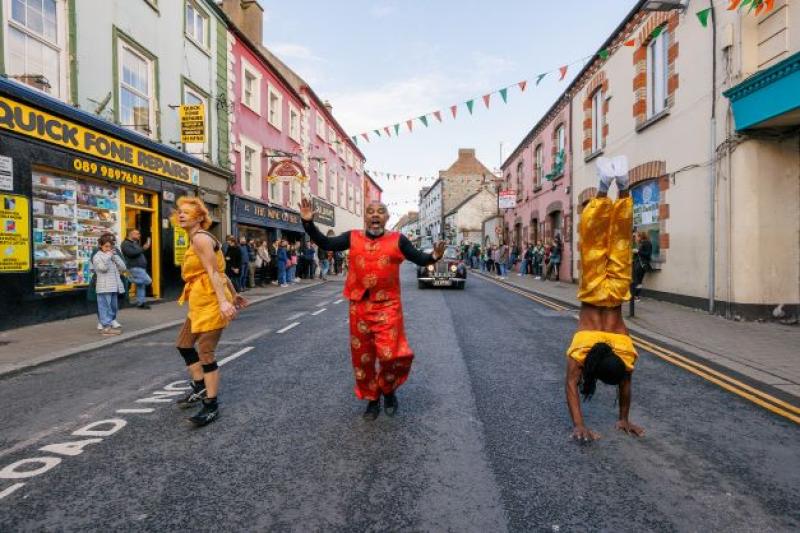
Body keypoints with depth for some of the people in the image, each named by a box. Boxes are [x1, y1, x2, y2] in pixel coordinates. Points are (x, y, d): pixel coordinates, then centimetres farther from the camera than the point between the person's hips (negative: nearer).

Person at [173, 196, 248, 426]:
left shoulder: (200, 238, -13)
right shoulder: (197, 239, 18)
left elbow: (214, 272, -24)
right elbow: (221, 269, 20)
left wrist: (223, 302, -32)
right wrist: (234, 295, 23)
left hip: (211, 301, -11)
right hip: (202, 302, 11)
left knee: (205, 352, -7)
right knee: (183, 344, 20)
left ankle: (211, 405, 2)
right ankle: (200, 387, 32)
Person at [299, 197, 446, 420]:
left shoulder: (397, 240, 1)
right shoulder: (352, 238, 5)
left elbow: (419, 259, 3)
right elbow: (325, 243, 3)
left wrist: (433, 257, -17)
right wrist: (308, 223, -7)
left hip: (387, 306, -2)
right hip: (359, 306, 3)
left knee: (391, 354, -10)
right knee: (362, 356, 11)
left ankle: (388, 390, 23)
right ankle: (372, 399, 32)